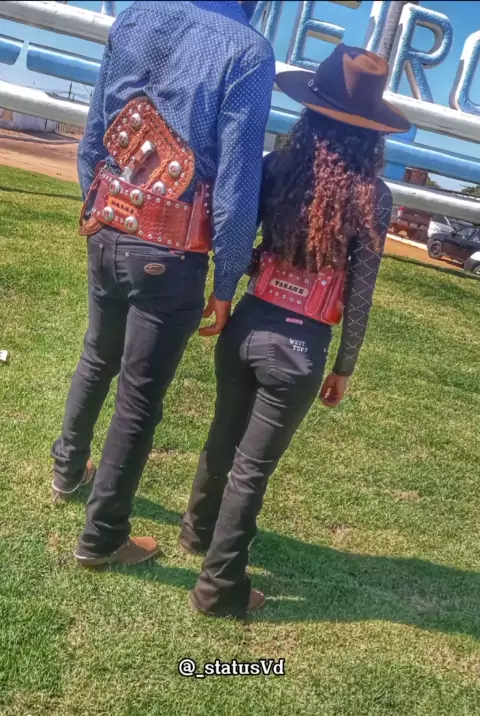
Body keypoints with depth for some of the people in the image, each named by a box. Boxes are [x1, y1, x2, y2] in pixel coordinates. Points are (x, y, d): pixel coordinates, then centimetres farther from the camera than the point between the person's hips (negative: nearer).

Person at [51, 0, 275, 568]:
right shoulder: (247, 51, -13)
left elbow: (92, 140, 10)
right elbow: (236, 187, -15)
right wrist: (225, 285, -6)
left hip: (106, 238, 6)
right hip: (170, 259, -6)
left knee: (97, 360, 28)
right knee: (140, 399, 8)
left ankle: (68, 470, 49)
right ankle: (101, 538, 24)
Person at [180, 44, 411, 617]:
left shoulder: (278, 167, -3)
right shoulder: (373, 197, -10)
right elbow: (359, 296, -6)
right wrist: (344, 368, 4)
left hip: (247, 327, 4)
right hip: (299, 347, -3)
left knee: (224, 438, 25)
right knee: (253, 466, 8)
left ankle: (200, 528, 49)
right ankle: (219, 587, 24)